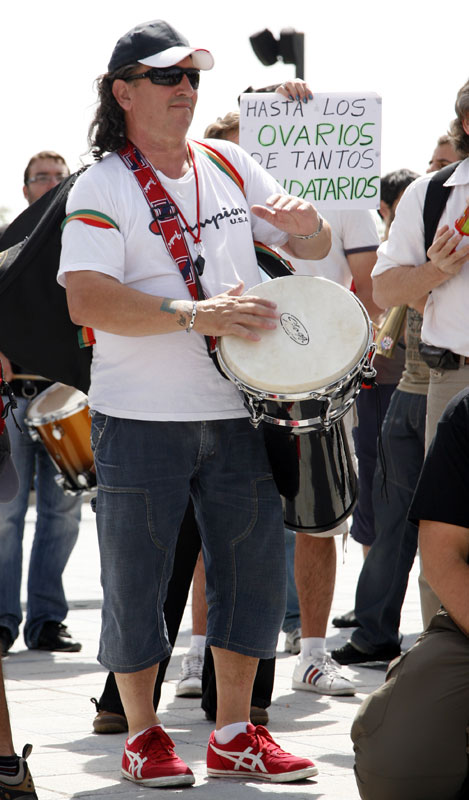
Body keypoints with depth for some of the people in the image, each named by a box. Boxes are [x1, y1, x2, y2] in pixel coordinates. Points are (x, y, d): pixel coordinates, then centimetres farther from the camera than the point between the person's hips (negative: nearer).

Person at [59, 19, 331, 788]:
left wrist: (306, 225, -9)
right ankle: (143, 736, 15)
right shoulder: (102, 188, -6)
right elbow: (86, 299, -18)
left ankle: (234, 733, 16)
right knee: (137, 574, 1)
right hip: (140, 417, -5)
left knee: (253, 565, 5)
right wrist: (195, 313, -27)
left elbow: (313, 247, 16)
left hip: (236, 413, 5)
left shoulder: (229, 166, 10)